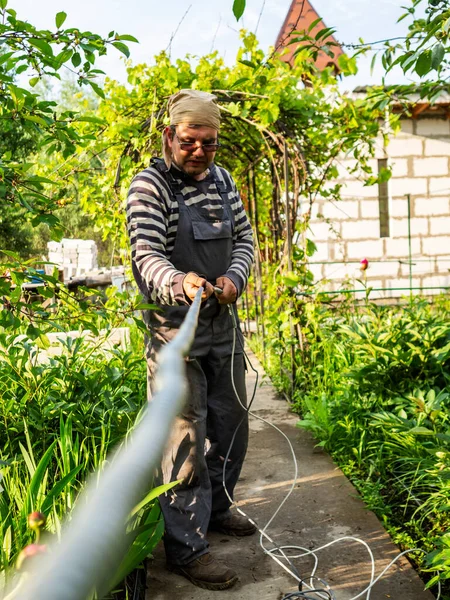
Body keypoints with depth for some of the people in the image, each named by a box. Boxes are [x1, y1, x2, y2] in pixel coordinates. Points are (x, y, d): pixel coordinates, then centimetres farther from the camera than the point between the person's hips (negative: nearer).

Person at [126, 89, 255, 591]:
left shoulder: (222, 180, 9)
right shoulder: (149, 185, -11)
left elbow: (244, 238, 12)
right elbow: (147, 255, -21)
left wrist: (234, 276, -10)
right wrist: (179, 282, -43)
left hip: (224, 324, 7)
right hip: (176, 329, -7)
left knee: (231, 425, 18)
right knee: (186, 436, -5)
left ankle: (214, 507, 39)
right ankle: (186, 546, 8)